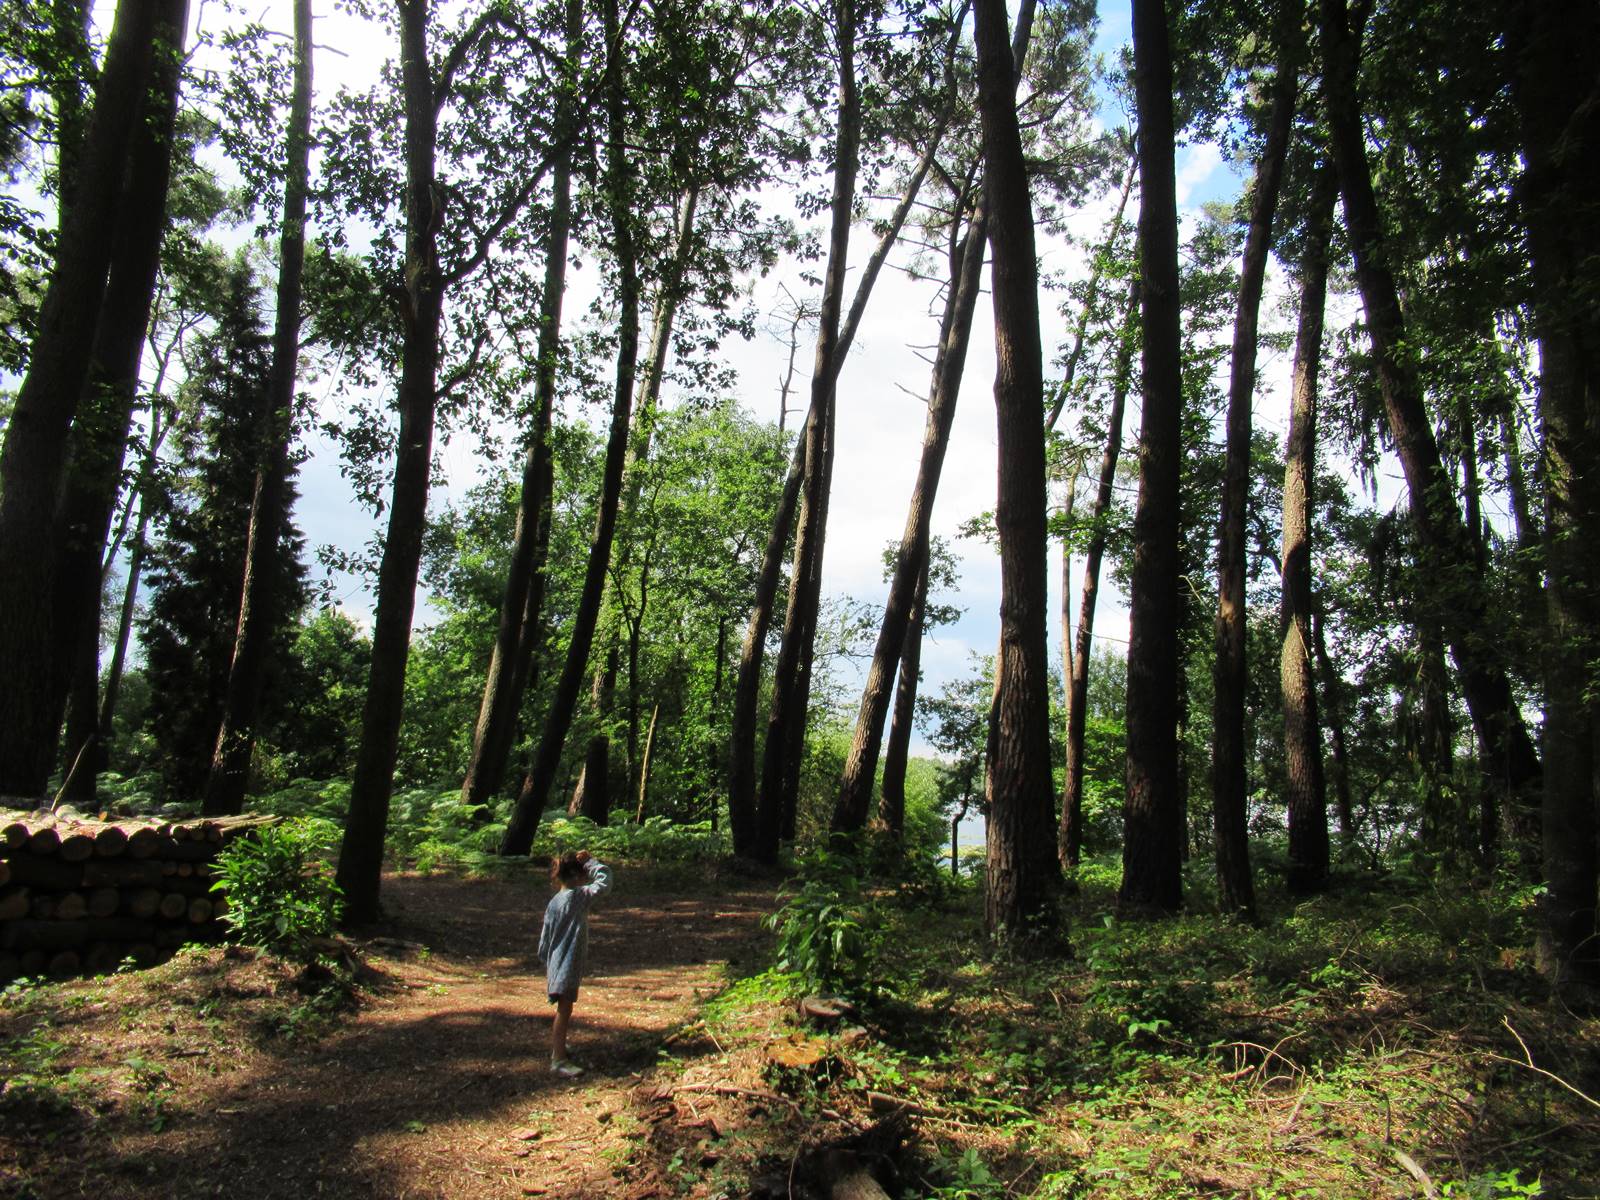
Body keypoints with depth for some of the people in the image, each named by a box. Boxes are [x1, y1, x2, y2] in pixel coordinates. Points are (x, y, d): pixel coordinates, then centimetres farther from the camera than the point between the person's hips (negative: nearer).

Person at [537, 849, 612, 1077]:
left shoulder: (553, 902, 7)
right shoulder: (578, 896, -16)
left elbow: (545, 938, 13)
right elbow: (604, 881, -19)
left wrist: (546, 965, 22)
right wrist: (591, 861, -7)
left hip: (556, 962, 8)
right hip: (569, 963, -8)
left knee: (563, 1009, 22)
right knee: (564, 1010, -4)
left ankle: (558, 1046, 37)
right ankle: (559, 1060, -1)